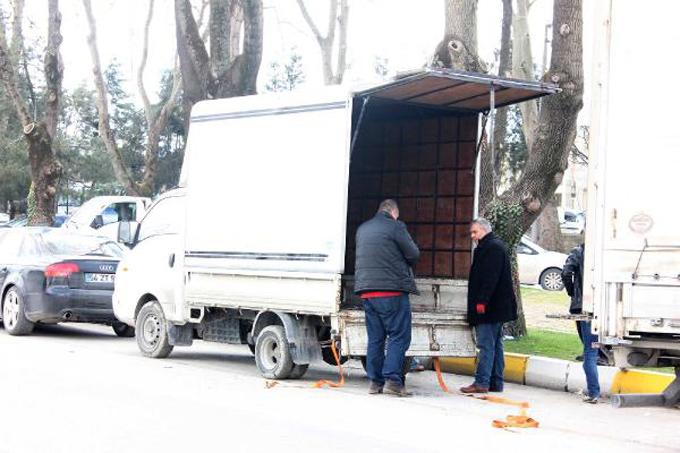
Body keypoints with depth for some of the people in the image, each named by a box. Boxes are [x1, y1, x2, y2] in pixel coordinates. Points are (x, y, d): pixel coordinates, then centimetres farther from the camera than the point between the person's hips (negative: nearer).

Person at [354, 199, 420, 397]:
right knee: (399, 335, -3)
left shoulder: (362, 229, 16)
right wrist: (404, 264, 17)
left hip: (367, 291, 7)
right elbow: (413, 254, -4)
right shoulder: (395, 226, -5)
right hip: (392, 290, -6)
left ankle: (375, 381, 10)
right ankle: (392, 379, -11)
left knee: (375, 338, 10)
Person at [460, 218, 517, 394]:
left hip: (489, 306, -11)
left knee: (486, 345, -11)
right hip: (497, 307, 11)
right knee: (495, 345, 12)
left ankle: (481, 382, -13)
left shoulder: (492, 247, -13)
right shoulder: (496, 246, 21)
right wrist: (482, 301, 21)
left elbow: (490, 277, -22)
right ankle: (495, 383, 15)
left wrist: (482, 301, -24)